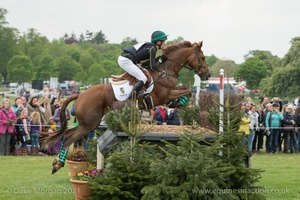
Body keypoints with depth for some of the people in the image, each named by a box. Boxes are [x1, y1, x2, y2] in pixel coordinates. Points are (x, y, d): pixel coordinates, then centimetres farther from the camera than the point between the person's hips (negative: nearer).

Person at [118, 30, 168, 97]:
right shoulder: (152, 48, -8)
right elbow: (153, 66, -12)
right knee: (143, 79, -14)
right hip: (126, 61, -10)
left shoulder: (149, 46, 18)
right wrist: (161, 60, 2)